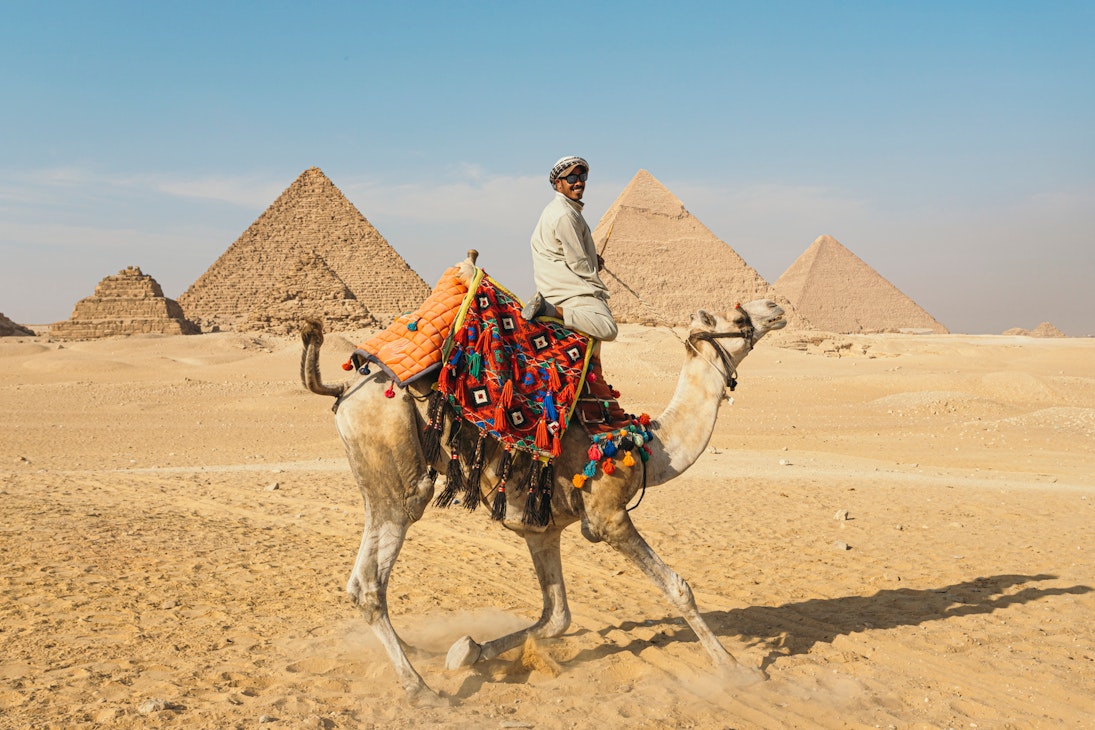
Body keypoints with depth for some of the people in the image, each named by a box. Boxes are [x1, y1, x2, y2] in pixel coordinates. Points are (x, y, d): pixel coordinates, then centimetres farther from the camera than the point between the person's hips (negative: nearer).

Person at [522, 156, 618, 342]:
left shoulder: (556, 209, 18)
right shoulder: (565, 215, -14)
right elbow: (577, 263, -15)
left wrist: (592, 258, 12)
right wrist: (599, 287, -3)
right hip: (569, 288, -10)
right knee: (607, 329, -26)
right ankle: (549, 309, -27)